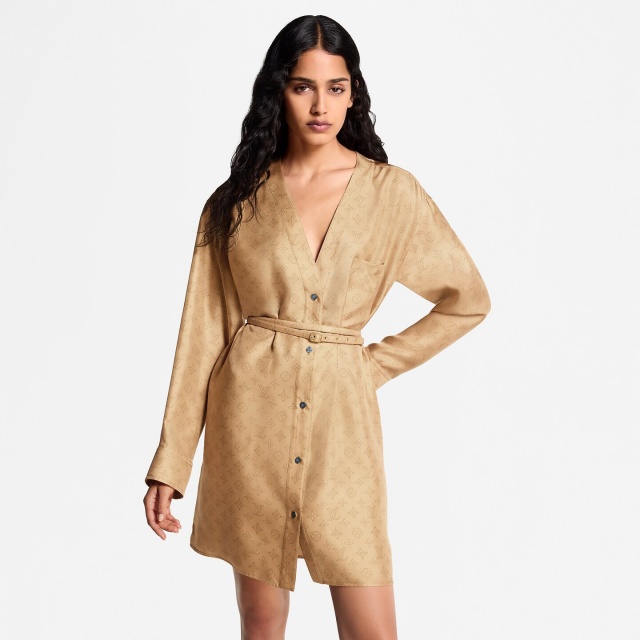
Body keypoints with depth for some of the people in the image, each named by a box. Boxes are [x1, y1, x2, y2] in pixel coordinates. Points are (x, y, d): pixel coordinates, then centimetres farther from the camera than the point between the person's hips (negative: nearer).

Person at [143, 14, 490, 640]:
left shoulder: (392, 192, 1)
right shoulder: (236, 201, 3)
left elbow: (467, 298, 11)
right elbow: (201, 334, 3)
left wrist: (379, 361, 4)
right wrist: (169, 465, 0)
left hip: (341, 421, 0)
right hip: (250, 419, 1)